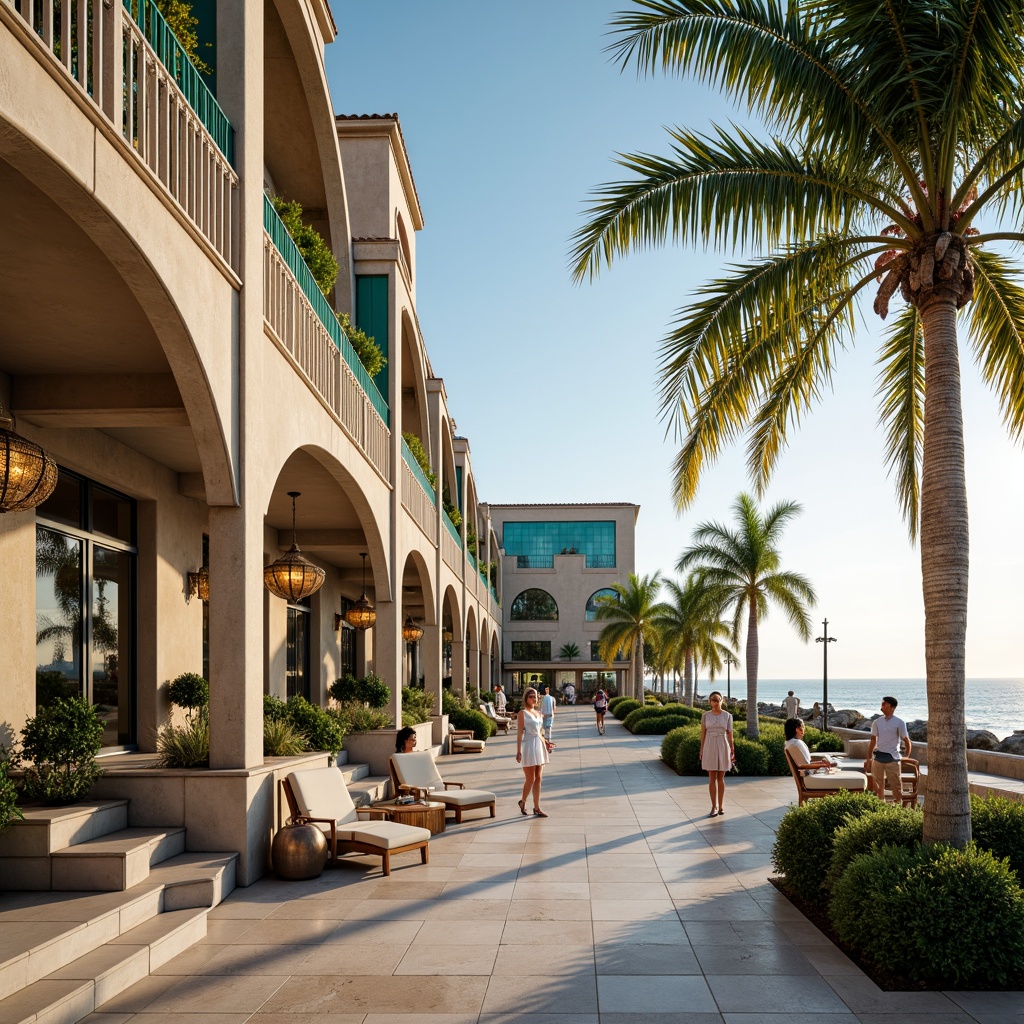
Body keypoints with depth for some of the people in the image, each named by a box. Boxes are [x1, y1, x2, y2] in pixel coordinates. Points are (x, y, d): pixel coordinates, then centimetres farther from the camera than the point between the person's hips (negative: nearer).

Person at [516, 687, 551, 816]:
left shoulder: (539, 714, 13)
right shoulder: (522, 713, -7)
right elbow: (519, 733, -12)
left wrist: (545, 743, 4)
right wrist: (518, 751, -16)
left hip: (539, 746, 7)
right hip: (528, 746, -7)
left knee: (538, 779, 7)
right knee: (530, 779, -2)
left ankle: (537, 807, 12)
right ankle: (523, 802, 21)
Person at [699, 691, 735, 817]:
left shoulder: (727, 716, 2)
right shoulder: (705, 715, 2)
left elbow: (730, 733, 3)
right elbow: (703, 733, 4)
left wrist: (732, 750, 0)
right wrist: (701, 750, 0)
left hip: (723, 746, 0)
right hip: (710, 747, 0)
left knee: (721, 778, 6)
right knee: (712, 778, 0)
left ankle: (721, 806, 14)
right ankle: (714, 807, 4)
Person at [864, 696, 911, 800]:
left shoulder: (899, 723, -5)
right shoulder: (877, 722, 6)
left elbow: (907, 742, 0)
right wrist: (868, 758, 13)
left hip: (892, 758, -4)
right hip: (878, 757, 4)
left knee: (896, 786, -2)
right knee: (878, 785, 10)